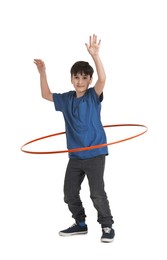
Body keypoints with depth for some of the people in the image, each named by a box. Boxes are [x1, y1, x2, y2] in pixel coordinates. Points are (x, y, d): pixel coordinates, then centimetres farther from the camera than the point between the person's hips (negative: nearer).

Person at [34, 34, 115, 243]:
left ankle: (107, 227, 8)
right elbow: (46, 95, 16)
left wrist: (95, 55, -37)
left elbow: (102, 79, -25)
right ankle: (80, 224, 30)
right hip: (75, 155, 6)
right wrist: (42, 73, 3)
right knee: (69, 193, 12)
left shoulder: (93, 96, -8)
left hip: (95, 153, -6)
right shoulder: (66, 99, 7)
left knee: (97, 193, -8)